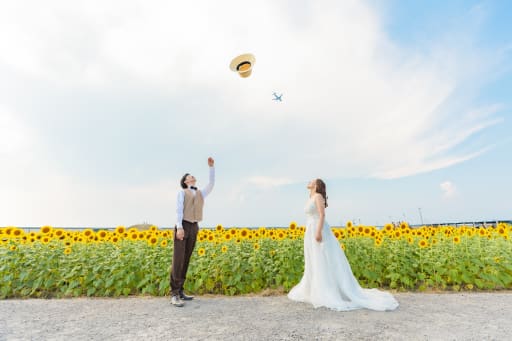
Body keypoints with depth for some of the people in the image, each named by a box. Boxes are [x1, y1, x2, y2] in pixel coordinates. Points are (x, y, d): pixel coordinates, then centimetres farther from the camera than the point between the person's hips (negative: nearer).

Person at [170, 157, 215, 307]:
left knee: (186, 260, 5)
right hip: (183, 226, -5)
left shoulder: (201, 193, 21)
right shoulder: (182, 192, 6)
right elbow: (179, 210, -5)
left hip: (194, 227, 5)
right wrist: (179, 227, -18)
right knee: (178, 260, -10)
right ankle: (174, 294, -8)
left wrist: (211, 167, 7)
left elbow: (211, 184, 10)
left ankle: (180, 291, 11)